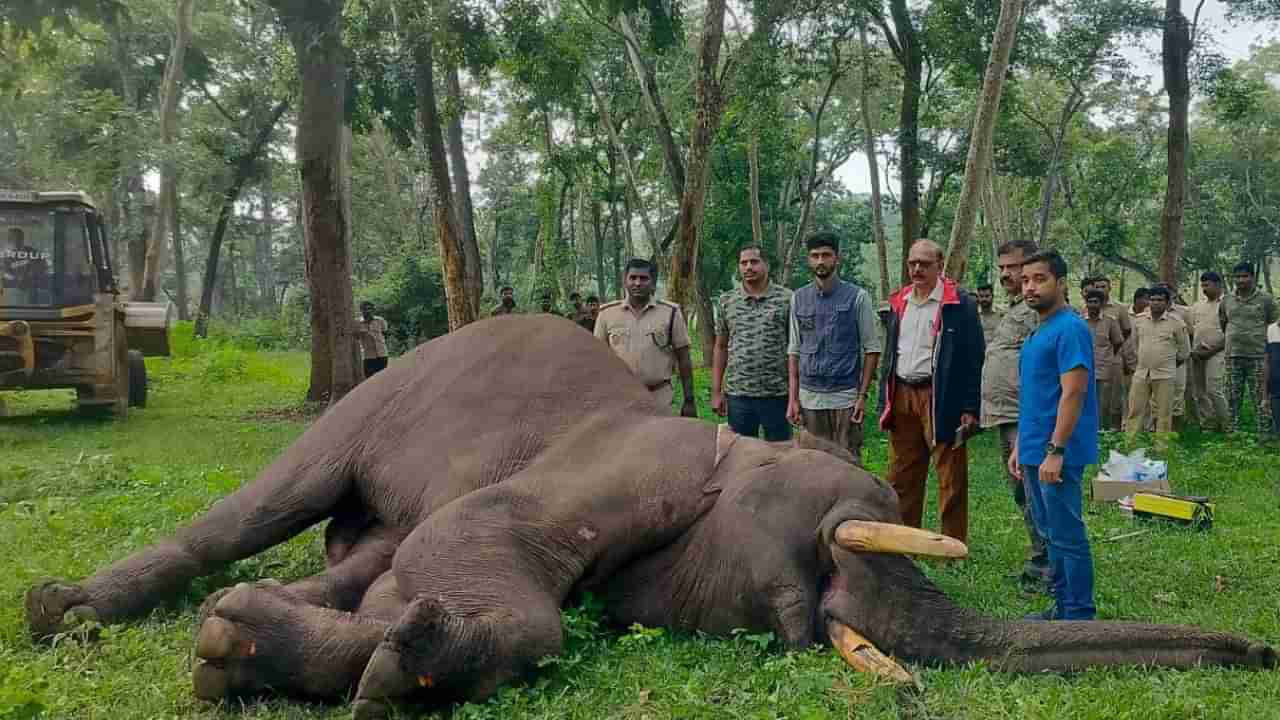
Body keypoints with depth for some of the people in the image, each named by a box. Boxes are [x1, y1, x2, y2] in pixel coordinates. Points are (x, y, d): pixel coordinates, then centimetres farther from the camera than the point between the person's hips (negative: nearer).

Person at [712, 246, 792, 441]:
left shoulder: (786, 299, -1)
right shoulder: (727, 301, 7)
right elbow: (720, 348, 10)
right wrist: (716, 392, 5)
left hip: (777, 394, -2)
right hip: (737, 395, 2)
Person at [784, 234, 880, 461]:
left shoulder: (857, 297, -1)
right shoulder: (799, 298, 8)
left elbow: (871, 349, -1)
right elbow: (794, 351, 9)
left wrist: (863, 395, -8)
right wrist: (792, 399, 4)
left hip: (845, 397, -3)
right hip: (809, 398, 3)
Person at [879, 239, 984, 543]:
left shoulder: (960, 304, -6)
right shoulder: (899, 303, 13)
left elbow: (974, 359, -8)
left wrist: (970, 408, -13)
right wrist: (887, 400, 14)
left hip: (941, 399, -6)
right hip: (902, 396, 6)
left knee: (951, 478, 1)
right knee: (901, 476, 12)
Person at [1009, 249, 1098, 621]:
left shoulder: (1069, 329, -13)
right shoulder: (1038, 332, 15)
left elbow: (1073, 392, -20)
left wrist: (1055, 451, -23)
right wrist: (1020, 446, 18)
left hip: (1056, 455, -9)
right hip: (1035, 453, 9)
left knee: (1068, 536, -1)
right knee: (1051, 533, 16)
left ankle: (1079, 616, 8)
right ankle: (1063, 606, 27)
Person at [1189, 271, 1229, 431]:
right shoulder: (1197, 306, 16)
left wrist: (1212, 350, -14)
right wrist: (1191, 351, 3)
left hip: (1215, 353, -6)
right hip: (1197, 355, 6)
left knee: (1213, 389, -15)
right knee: (1198, 392, 7)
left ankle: (1226, 425, -3)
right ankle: (1207, 424, 16)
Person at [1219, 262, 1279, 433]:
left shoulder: (1266, 300, 2)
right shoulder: (1226, 301, 10)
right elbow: (1222, 326, 20)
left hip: (1257, 356, -3)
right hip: (1232, 355, 3)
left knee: (1260, 397, -1)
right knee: (1233, 397, 8)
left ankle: (1263, 431, 5)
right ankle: (1233, 431, 16)